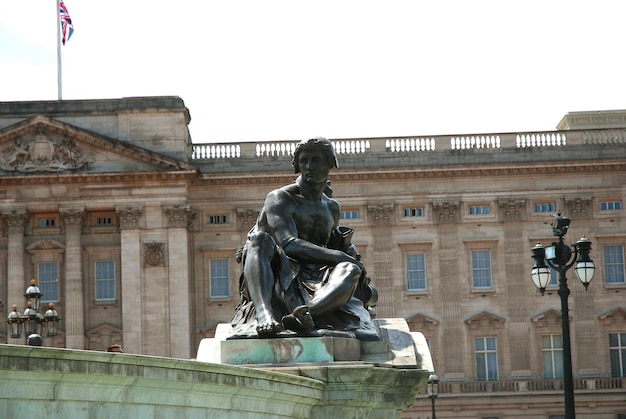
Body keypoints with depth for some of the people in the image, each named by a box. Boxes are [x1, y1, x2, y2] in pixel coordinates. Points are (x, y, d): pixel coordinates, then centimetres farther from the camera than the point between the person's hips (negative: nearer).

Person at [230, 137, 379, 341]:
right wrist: (341, 257, -14)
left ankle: (302, 315, -58)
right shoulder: (279, 199, 2)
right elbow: (290, 245, -14)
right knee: (261, 239, -32)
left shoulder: (332, 208, 23)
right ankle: (264, 312, -58)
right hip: (277, 280, -4)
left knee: (350, 271, -28)